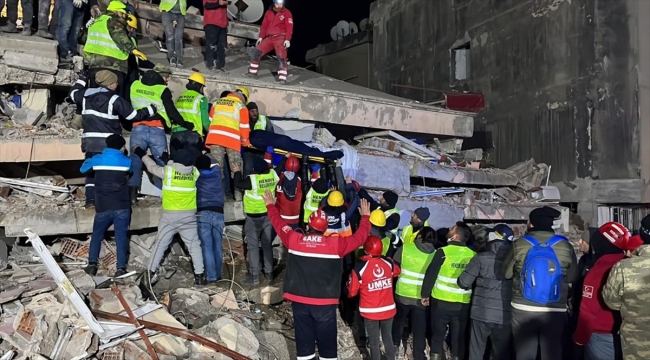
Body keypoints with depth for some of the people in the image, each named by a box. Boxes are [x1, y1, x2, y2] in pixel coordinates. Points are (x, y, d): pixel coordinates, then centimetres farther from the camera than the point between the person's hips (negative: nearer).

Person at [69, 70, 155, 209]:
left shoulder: (86, 94, 7)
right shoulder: (115, 100, -9)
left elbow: (73, 93, 30)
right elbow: (134, 115, -6)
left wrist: (82, 80, 45)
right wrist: (150, 109, 7)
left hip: (90, 140, 5)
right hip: (109, 142, -5)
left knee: (91, 170, 11)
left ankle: (90, 199, 6)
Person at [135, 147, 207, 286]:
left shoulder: (167, 171, -6)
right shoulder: (194, 172, -1)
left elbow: (152, 167, 10)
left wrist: (142, 155, 27)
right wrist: (168, 159, 26)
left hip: (170, 215, -1)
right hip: (189, 216, 1)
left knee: (161, 244, 10)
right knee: (194, 245, 8)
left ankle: (150, 273, 10)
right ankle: (199, 276, 7)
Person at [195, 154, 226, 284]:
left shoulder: (196, 175, 7)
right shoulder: (216, 172, 14)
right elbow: (215, 162, 34)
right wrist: (205, 155, 44)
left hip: (203, 214, -2)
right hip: (218, 213, 3)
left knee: (207, 247, -2)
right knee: (218, 246, 11)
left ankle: (211, 278, -5)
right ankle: (218, 275, 22)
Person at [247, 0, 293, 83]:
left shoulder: (286, 13, -4)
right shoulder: (269, 12, 10)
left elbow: (289, 27, -11)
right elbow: (264, 25, 13)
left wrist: (287, 39, -21)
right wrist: (261, 37, 7)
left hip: (280, 37, -5)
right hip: (269, 37, 5)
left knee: (281, 57, -19)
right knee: (256, 53, 3)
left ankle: (282, 78, -17)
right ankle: (252, 72, 19)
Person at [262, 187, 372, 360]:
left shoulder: (294, 239, -5)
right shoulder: (336, 243, -10)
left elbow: (279, 223, 11)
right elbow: (360, 237, 1)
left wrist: (270, 205, 29)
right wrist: (365, 217, 17)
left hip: (299, 301, 2)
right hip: (325, 303, -2)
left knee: (304, 339, 13)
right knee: (327, 340, 11)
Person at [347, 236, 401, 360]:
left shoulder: (360, 268, -21)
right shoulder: (389, 263, -9)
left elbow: (352, 292, -11)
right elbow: (397, 272, 16)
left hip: (370, 311, -3)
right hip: (388, 309, 3)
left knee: (374, 341, 13)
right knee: (388, 338, 21)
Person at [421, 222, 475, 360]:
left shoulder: (443, 252, -12)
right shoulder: (473, 255, -4)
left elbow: (430, 275, -9)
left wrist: (425, 294, 3)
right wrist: (473, 298, 16)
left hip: (441, 301, -2)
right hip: (463, 304, 2)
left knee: (437, 335, 13)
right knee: (459, 338, 14)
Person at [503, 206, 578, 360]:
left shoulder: (518, 245, -8)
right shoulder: (566, 247, -4)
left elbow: (506, 273, 4)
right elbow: (571, 277, 9)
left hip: (523, 309, -1)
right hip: (555, 311, 1)